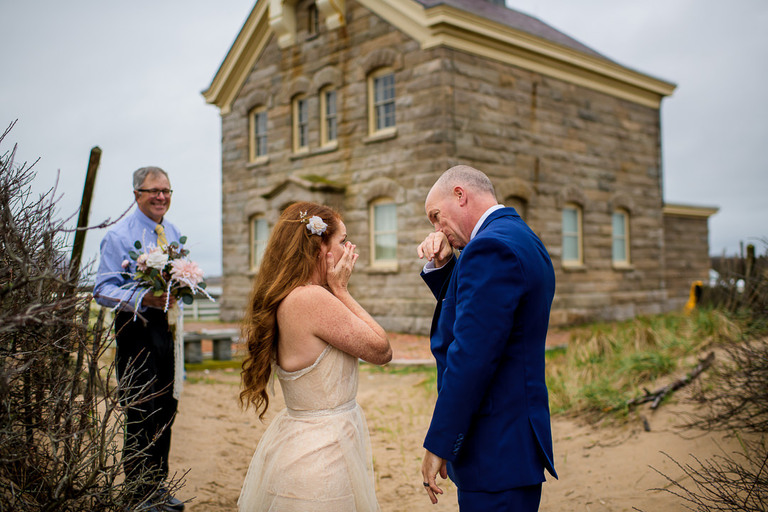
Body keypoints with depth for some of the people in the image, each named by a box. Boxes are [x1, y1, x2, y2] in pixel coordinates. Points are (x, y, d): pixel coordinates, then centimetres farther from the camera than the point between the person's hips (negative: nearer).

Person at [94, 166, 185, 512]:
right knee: (141, 412, -4)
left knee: (166, 408, 13)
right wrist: (143, 298, -28)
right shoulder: (119, 235, -9)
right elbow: (103, 290, -13)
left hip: (167, 325, 7)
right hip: (136, 328, -6)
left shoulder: (173, 232, 11)